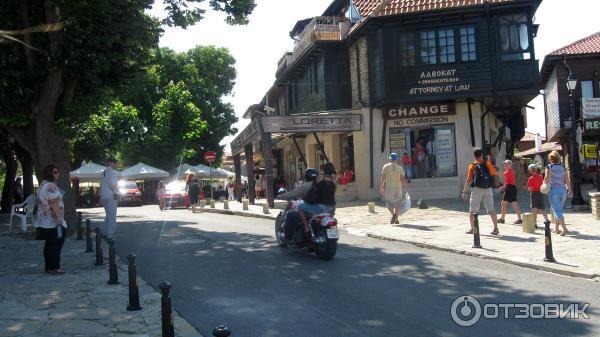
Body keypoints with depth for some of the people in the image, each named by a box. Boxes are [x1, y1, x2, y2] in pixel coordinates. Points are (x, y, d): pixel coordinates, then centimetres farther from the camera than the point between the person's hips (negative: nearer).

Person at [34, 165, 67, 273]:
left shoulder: (43, 185, 18)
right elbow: (54, 203, -22)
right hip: (53, 221, -10)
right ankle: (54, 267, -4)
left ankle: (49, 266, 17)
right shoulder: (51, 186, -16)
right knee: (57, 243, -5)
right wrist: (59, 219, -23)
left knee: (49, 244, 13)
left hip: (45, 221, 10)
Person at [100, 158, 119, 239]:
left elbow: (101, 185, 19)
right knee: (112, 216, -6)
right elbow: (113, 183, -19)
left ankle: (105, 232, 22)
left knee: (108, 215, 19)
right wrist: (116, 193, -16)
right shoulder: (111, 171, -9)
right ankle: (110, 234, -7)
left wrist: (101, 197, 20)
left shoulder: (103, 173, 18)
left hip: (103, 196, 9)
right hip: (111, 196, -9)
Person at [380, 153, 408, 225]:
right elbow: (403, 179, -3)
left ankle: (393, 214, -20)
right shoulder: (400, 168, 0)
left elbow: (383, 178, -5)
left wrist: (381, 187, 4)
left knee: (389, 203, 6)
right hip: (398, 187, 1)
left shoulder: (386, 166, -3)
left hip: (389, 187, -1)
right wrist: (406, 188, 3)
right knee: (397, 204, 11)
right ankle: (396, 219, 7)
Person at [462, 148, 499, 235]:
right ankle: (495, 228, 2)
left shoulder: (473, 165, -5)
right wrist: (489, 162, 27)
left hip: (477, 189, -2)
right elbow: (493, 172, 22)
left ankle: (472, 228, 9)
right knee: (491, 210, 5)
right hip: (488, 189, 3)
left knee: (472, 210, 8)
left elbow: (469, 179, -10)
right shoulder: (487, 164, 2)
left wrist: (464, 192, -8)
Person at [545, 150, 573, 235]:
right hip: (563, 190, 5)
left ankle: (564, 229, -17)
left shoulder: (549, 167, -6)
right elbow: (567, 180, 5)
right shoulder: (563, 167, 7)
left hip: (553, 189, -5)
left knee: (557, 211, -5)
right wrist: (570, 190, 11)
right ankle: (557, 228, 25)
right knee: (559, 209, 18)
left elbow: (547, 179, -12)